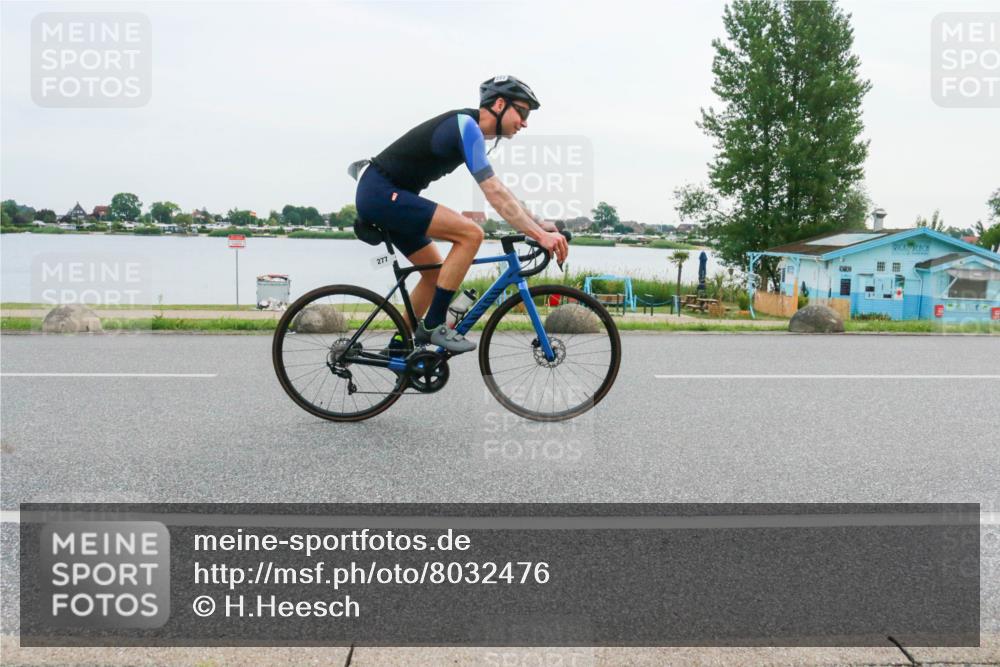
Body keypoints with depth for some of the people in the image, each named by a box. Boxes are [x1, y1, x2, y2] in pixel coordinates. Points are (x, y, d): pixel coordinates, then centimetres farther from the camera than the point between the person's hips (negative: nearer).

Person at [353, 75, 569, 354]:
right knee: (471, 233, -20)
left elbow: (498, 192, 17)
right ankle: (433, 326, -13)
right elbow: (495, 195, -24)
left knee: (436, 272, 15)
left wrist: (541, 225, 12)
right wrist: (540, 235, -27)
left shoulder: (467, 128, 15)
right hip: (382, 192, -10)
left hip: (380, 196, 10)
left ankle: (398, 348, 24)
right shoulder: (467, 125, -16)